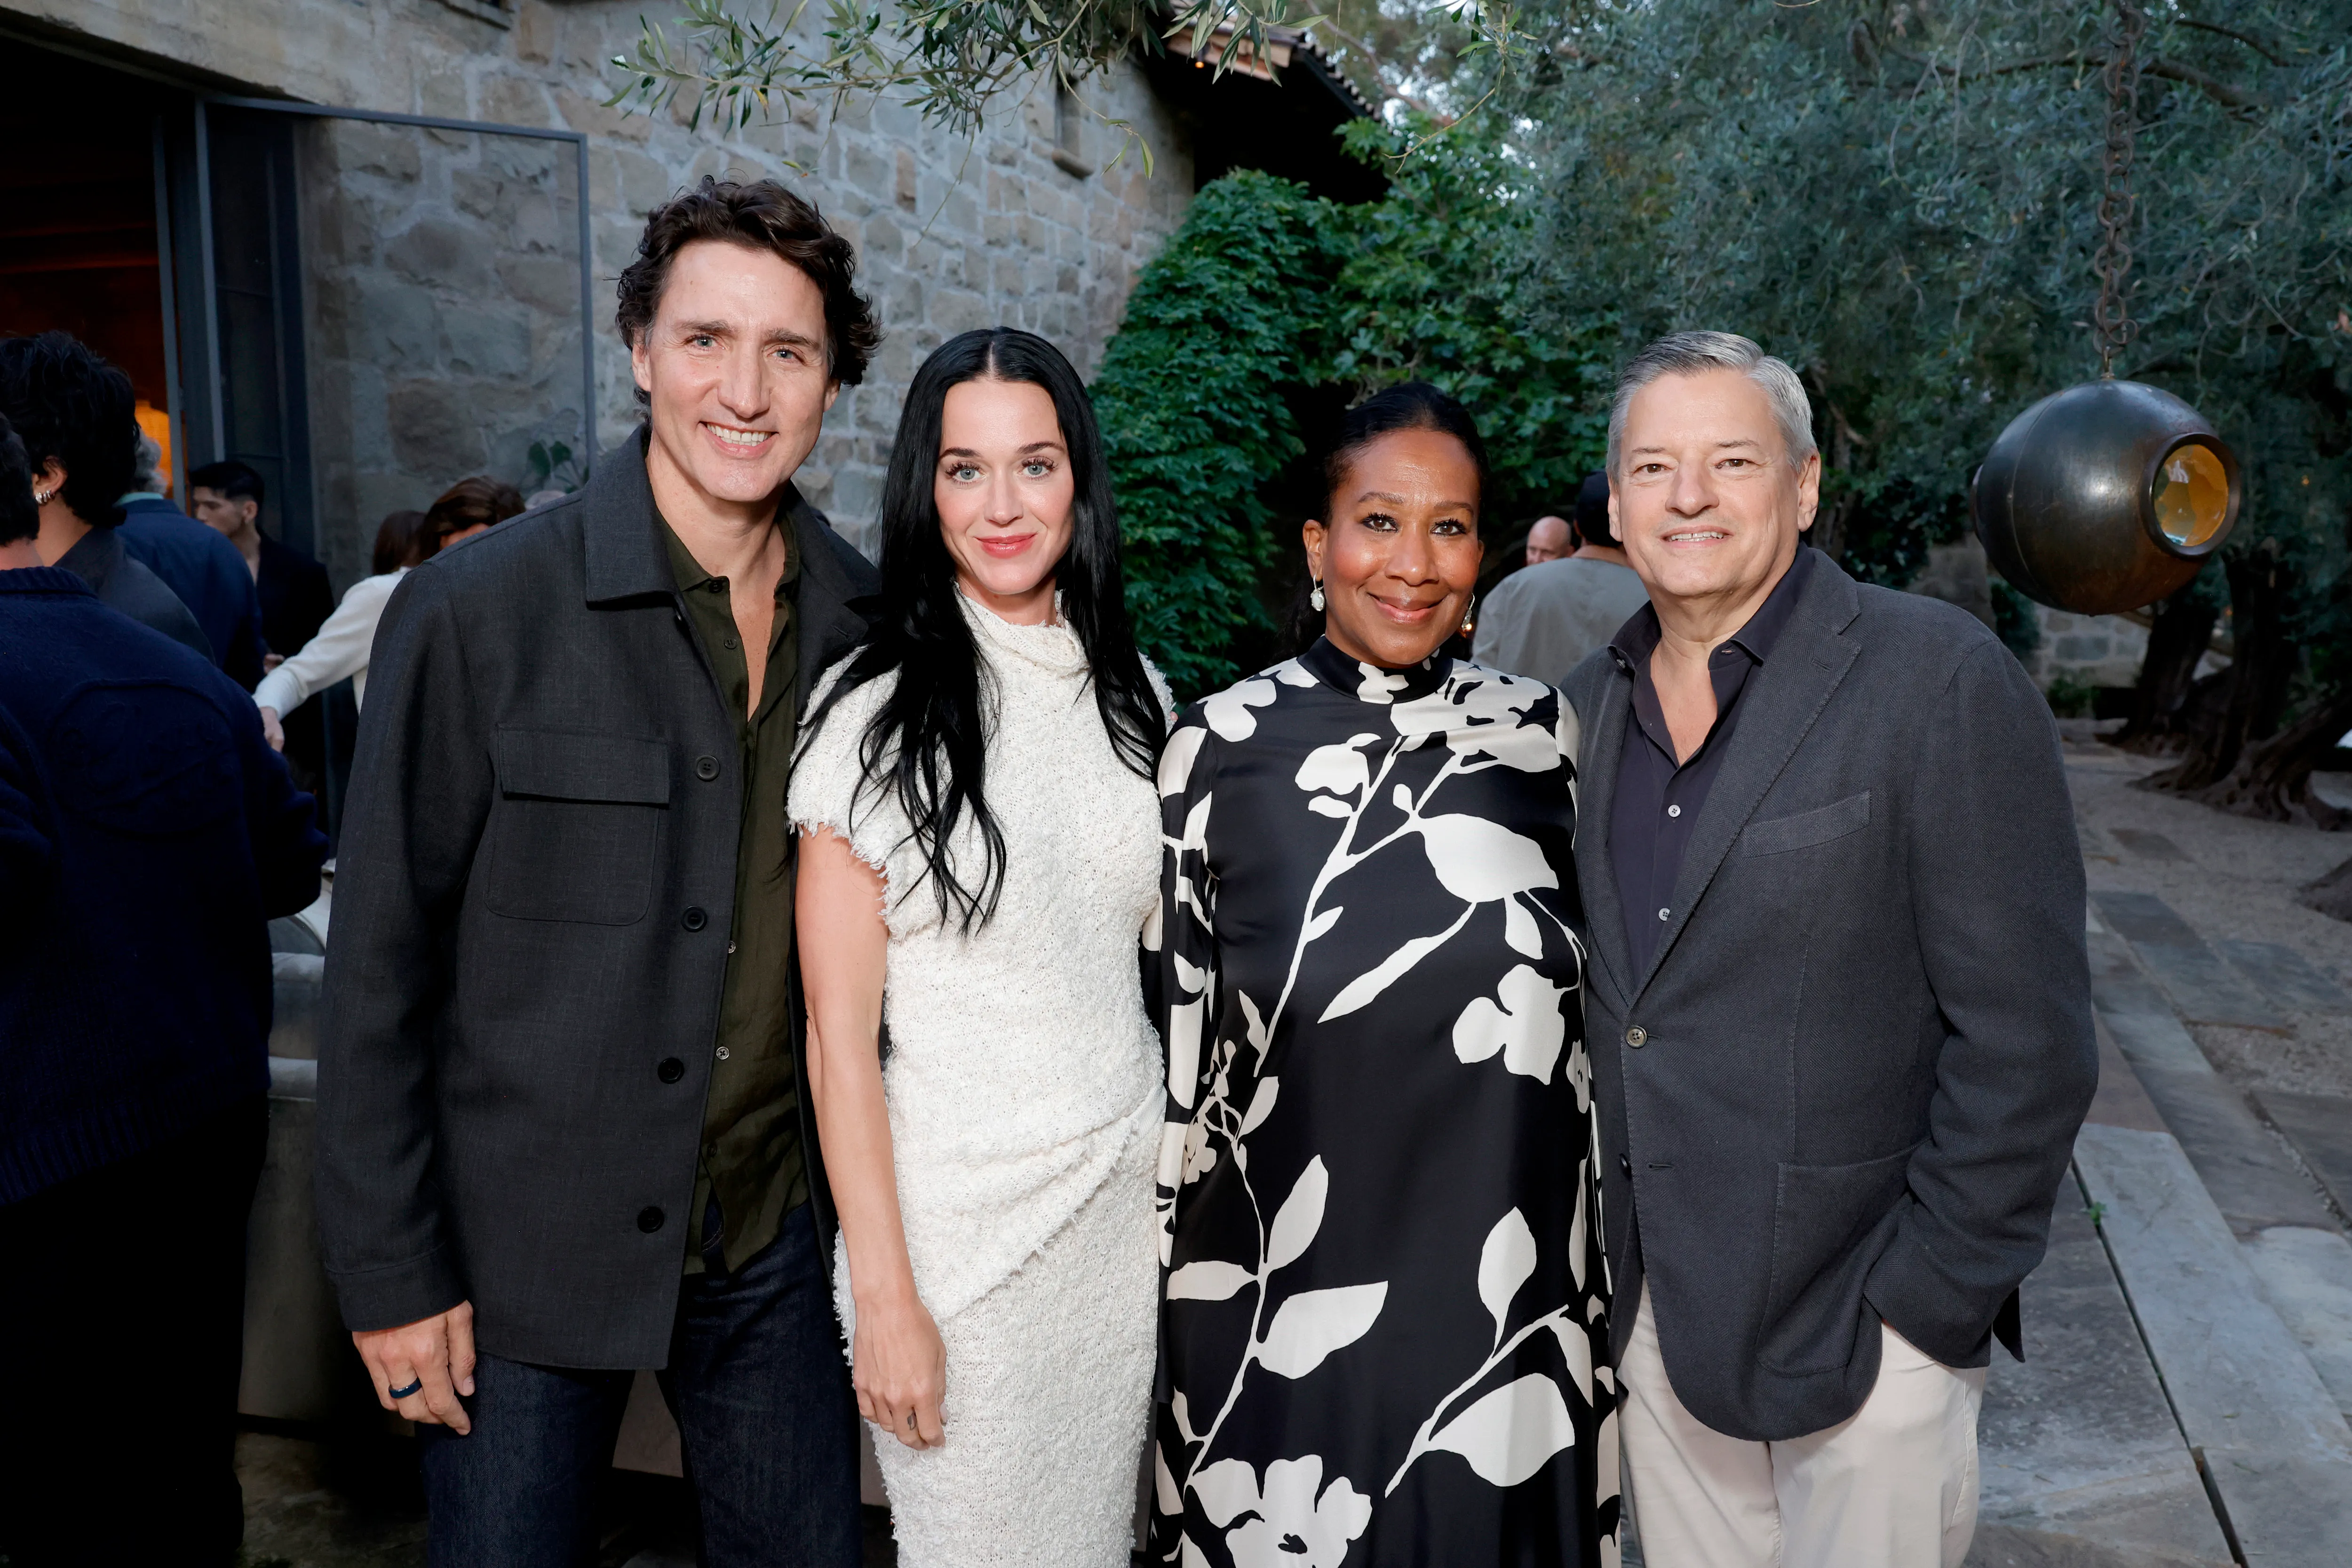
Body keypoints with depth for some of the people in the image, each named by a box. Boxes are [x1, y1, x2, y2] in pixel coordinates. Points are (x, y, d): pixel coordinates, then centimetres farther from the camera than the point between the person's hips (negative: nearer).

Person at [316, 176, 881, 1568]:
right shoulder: (476, 609, -13)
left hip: (779, 1234, 4)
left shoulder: (870, 621, -2)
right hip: (528, 1245, -3)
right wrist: (392, 1275, -8)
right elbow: (381, 965, -9)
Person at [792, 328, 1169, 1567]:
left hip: (1125, 1195, 5)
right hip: (955, 1215, -5)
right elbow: (839, 1037, -11)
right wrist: (885, 1299, -13)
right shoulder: (876, 714, -12)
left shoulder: (1128, 689, 4)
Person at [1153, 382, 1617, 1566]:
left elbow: (1587, 999, 8)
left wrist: (1600, 1269, 11)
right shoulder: (1221, 746, -8)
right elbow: (1181, 1036, -2)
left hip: (1512, 1296, 3)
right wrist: (1170, 1279, 1)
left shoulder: (1538, 731, 0)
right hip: (1287, 1294, -2)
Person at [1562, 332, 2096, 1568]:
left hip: (1865, 1324, -5)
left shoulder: (1942, 680, -13)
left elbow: (2024, 1040, -13)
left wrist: (1929, 1302, -13)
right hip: (1652, 1313, 5)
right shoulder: (1590, 702, 5)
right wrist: (1596, 1256, 9)